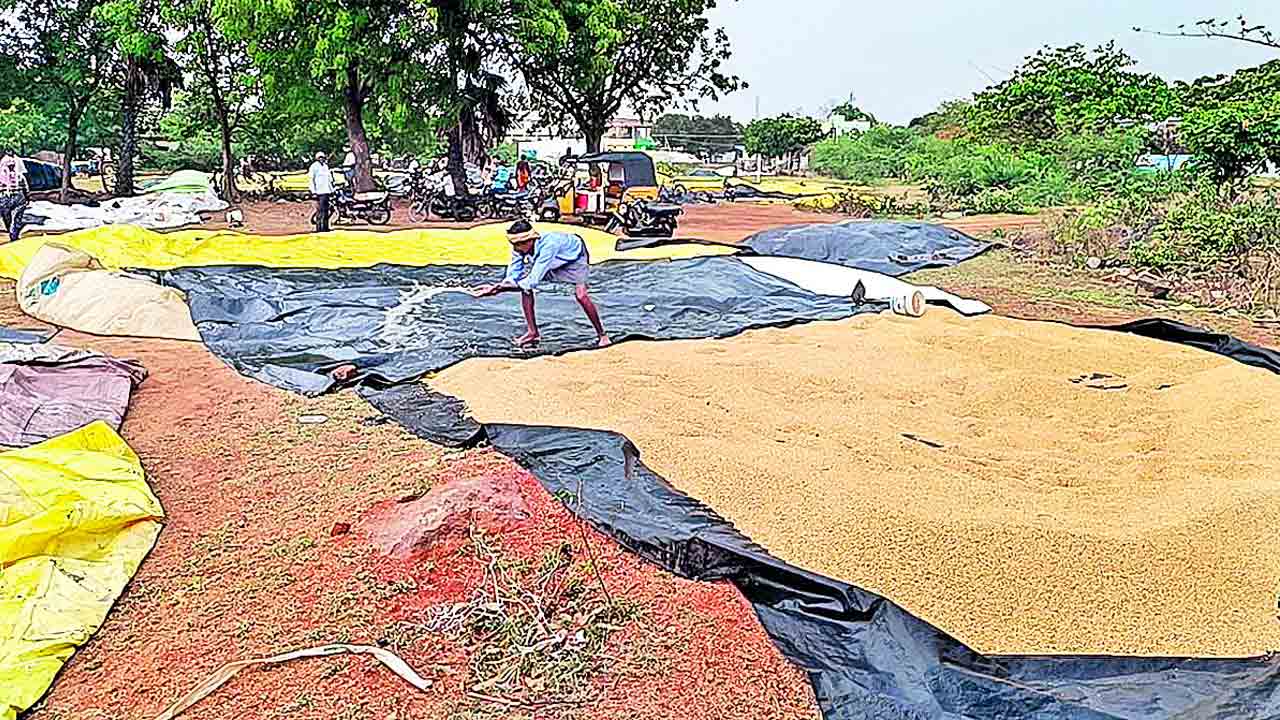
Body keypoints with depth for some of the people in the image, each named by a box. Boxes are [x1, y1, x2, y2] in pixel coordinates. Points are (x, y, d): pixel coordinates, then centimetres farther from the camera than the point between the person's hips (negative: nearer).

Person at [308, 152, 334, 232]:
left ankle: (325, 227, 14)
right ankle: (319, 227, -10)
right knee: (320, 210, -11)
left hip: (326, 191, 8)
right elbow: (311, 179, -8)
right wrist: (313, 191, -15)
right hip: (319, 192, -8)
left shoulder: (325, 166, 18)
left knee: (326, 210, 9)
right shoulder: (314, 166, -4)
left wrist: (331, 190, 20)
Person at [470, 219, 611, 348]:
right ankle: (533, 333, 1)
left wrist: (499, 288, -50)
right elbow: (512, 278, -22)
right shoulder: (519, 249, -25)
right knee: (524, 286, -11)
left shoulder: (547, 245, -45)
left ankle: (601, 335, -6)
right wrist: (495, 287, -44)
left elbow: (533, 281, -46)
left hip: (573, 257, -6)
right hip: (551, 262, 6)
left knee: (581, 294, -25)